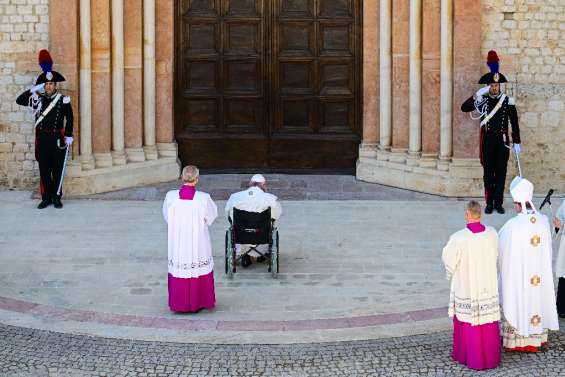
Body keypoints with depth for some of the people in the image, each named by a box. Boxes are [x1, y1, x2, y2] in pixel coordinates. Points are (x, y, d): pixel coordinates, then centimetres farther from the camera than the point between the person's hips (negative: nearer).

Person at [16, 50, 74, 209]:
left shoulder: (63, 100, -1)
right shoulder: (38, 99, 5)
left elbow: (69, 119, 2)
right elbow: (19, 100, -1)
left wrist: (68, 137, -3)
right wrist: (34, 89, -6)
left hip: (58, 139, -2)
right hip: (42, 139, 2)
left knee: (57, 170, 3)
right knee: (44, 170, 5)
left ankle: (56, 198, 12)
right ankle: (46, 198, 13)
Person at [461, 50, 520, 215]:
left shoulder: (508, 101, 0)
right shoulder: (481, 99, 1)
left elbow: (514, 123, 3)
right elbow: (464, 108, -8)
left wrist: (516, 143, 1)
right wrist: (477, 95, -17)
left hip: (502, 140, 0)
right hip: (487, 140, 0)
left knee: (501, 171, 2)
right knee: (488, 172, 3)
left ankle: (499, 203, 9)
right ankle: (489, 203, 9)